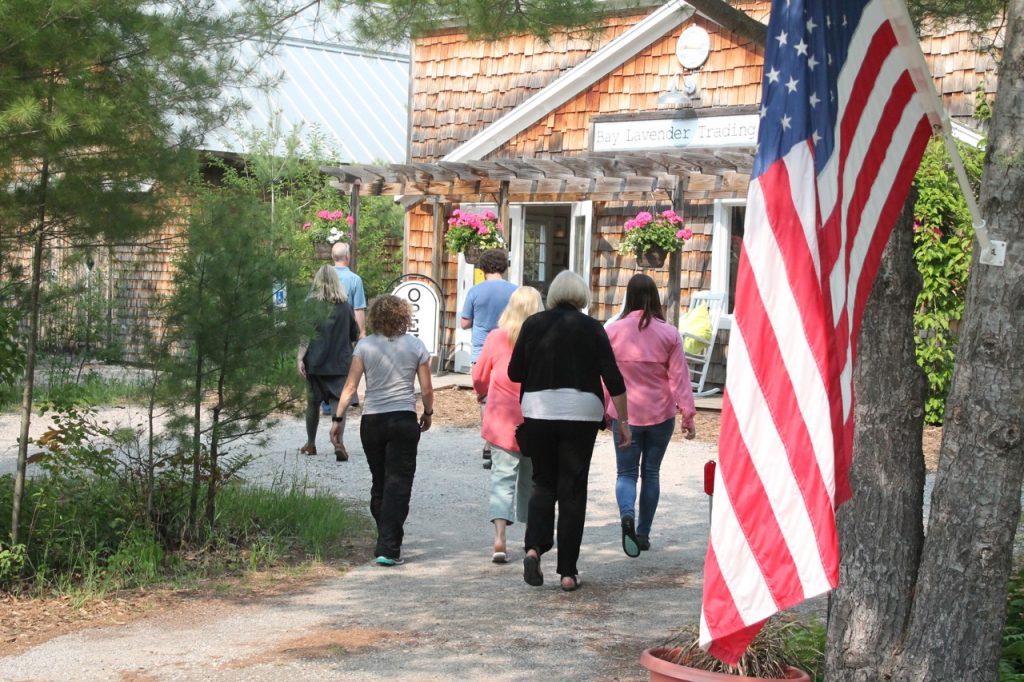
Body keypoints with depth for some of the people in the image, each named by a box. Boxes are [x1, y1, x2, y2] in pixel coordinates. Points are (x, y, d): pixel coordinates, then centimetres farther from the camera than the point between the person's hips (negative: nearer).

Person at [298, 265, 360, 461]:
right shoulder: (345, 306, 2)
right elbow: (355, 335, 11)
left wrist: (300, 358, -11)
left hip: (316, 362, -1)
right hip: (340, 362, 1)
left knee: (313, 402, 13)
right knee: (337, 401, -5)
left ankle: (311, 443, 26)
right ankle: (339, 441, -26)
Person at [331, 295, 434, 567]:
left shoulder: (365, 346, -1)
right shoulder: (415, 346, -1)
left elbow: (350, 386, -5)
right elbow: (427, 389, 1)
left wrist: (338, 418, 0)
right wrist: (427, 414, 18)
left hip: (372, 422, 2)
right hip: (404, 420, -2)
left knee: (379, 484, 16)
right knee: (398, 484, -1)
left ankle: (386, 542, 26)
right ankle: (388, 549, -11)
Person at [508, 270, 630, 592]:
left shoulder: (533, 324, 2)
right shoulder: (591, 328, 0)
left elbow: (515, 372, 6)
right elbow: (613, 378, -3)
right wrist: (623, 421, 3)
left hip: (538, 411, 1)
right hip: (581, 413, -1)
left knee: (543, 483, 16)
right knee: (573, 490, 5)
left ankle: (534, 547, -7)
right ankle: (568, 572, 5)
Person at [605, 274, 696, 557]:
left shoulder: (612, 331, -5)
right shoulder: (669, 333, -4)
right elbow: (679, 377, -4)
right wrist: (688, 415, -1)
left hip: (625, 414, -1)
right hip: (661, 414, 1)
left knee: (626, 472, 7)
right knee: (651, 472, 13)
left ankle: (627, 514, -22)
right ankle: (643, 533, 18)